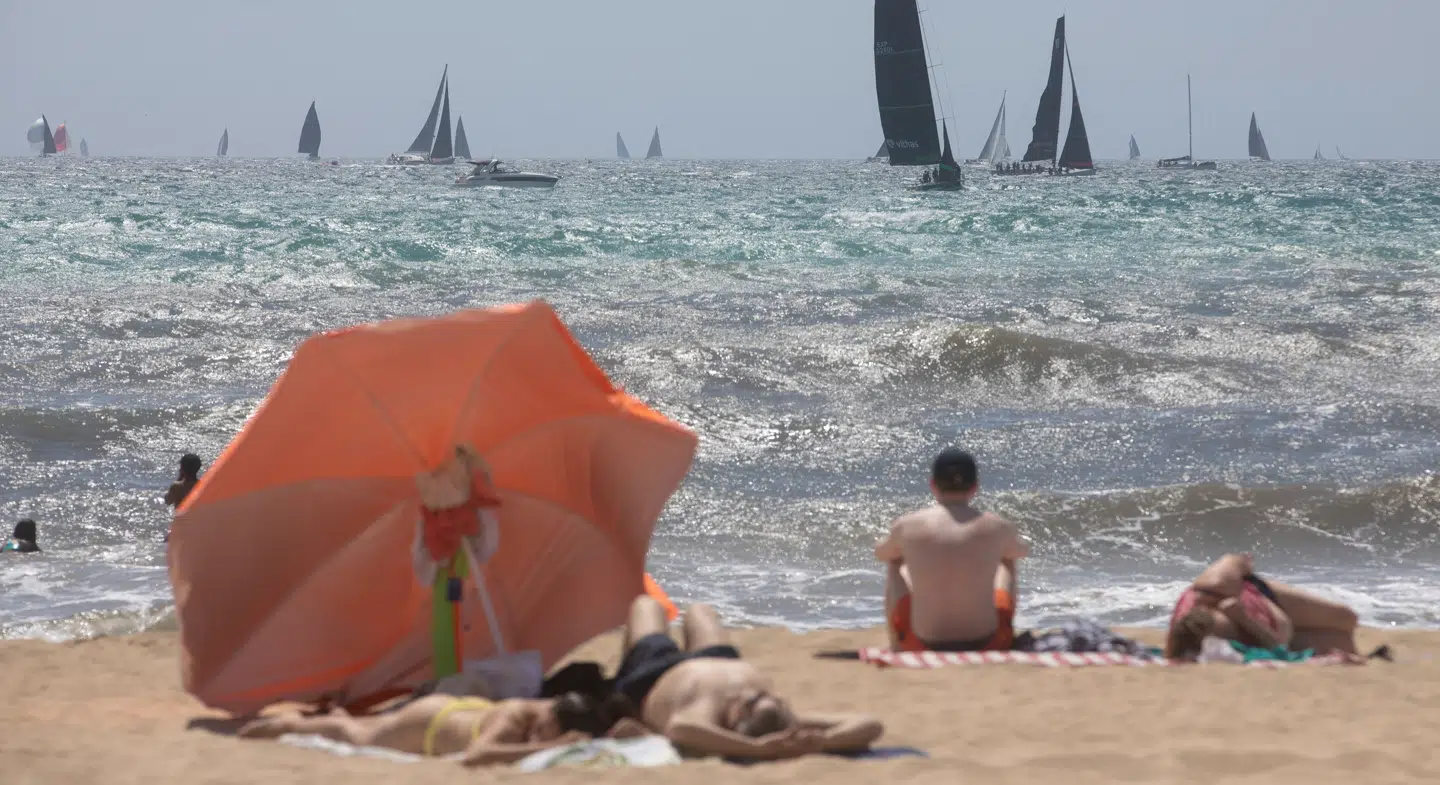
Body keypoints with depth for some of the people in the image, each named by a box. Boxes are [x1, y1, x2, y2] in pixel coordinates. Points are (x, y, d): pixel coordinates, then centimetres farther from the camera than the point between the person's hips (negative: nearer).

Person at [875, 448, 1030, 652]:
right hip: (986, 647, 0)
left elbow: (881, 554, 17)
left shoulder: (906, 526, -7)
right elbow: (1022, 551, 20)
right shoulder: (998, 527, -6)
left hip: (923, 648, 0)